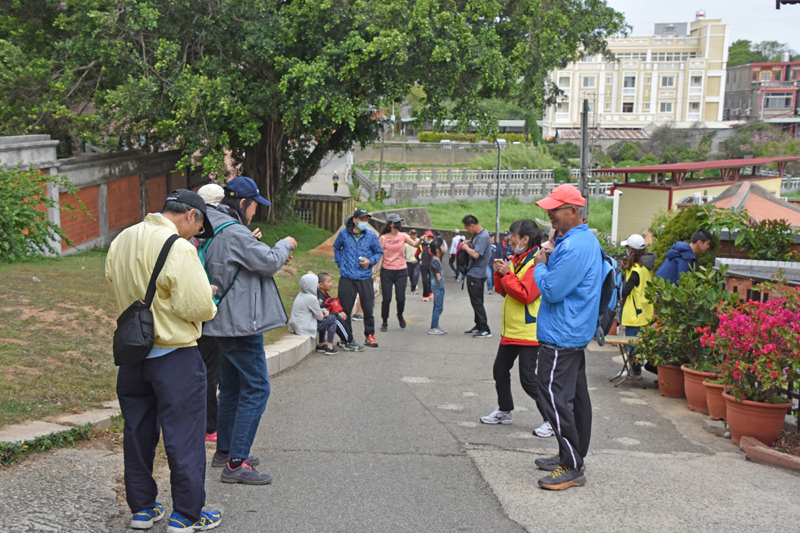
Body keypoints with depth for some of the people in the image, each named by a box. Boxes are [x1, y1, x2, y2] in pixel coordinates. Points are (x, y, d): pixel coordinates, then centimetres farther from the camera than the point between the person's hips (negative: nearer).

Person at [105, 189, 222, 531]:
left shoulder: (121, 241, 5)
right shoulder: (178, 249, -21)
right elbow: (199, 307, -24)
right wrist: (209, 298, -2)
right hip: (174, 356, -7)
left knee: (138, 432, 17)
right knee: (183, 435, 4)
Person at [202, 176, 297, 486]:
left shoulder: (213, 228, 13)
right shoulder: (234, 233, -20)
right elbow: (269, 262, -15)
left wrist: (276, 257, 14)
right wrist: (284, 246, 4)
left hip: (226, 321, 11)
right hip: (241, 323, -11)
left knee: (233, 387, 20)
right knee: (256, 388, -7)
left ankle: (225, 450, 31)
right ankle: (236, 464, -7)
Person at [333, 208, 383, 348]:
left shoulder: (371, 235, 3)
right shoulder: (344, 233, 4)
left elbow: (379, 252, 14)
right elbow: (336, 248, 22)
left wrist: (370, 261, -5)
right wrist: (340, 264, 13)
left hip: (365, 278, 0)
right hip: (347, 278, 0)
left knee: (368, 308, 0)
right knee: (344, 309, 3)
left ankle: (369, 336, 15)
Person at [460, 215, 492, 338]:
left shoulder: (483, 237, -21)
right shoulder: (478, 235, 11)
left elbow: (476, 254, -30)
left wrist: (466, 248, -13)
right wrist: (468, 246, 6)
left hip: (476, 274, -10)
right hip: (474, 273, 10)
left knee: (477, 302, -7)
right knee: (476, 302, 17)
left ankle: (485, 330, -5)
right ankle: (478, 327, 27)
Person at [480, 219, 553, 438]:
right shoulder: (515, 260, 12)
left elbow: (525, 294, -25)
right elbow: (504, 291, 17)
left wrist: (507, 274, -18)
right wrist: (499, 274, 0)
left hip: (529, 332, -9)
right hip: (510, 329, 9)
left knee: (528, 379, -8)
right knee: (500, 370, 17)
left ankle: (551, 420, 4)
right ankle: (504, 411, 34)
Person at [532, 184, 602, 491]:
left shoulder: (574, 247, -21)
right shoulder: (587, 240, 14)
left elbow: (551, 290, -22)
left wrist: (540, 266, -7)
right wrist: (548, 262, 7)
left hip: (560, 336, -11)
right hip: (575, 333, 11)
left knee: (556, 398, -7)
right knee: (575, 396, 16)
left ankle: (572, 468, -3)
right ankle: (572, 456, 27)